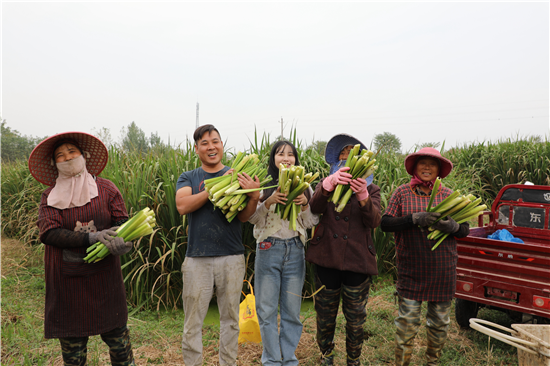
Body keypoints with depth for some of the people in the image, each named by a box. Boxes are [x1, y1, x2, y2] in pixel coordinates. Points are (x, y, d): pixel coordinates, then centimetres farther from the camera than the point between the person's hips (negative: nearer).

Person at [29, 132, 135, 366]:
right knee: (71, 340, 10)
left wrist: (122, 241, -25)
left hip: (103, 276, 0)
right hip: (67, 280, 1)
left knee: (116, 333, 7)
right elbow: (48, 233, -10)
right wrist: (92, 237, -22)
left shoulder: (105, 188, 1)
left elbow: (122, 222, -2)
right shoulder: (50, 197, 3)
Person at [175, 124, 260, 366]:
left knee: (230, 318, 13)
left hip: (232, 257, 1)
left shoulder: (235, 177, 6)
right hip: (197, 258, 0)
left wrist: (254, 196, -23)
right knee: (193, 322, 6)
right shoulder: (188, 178, 8)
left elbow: (244, 216, -2)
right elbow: (182, 206, -12)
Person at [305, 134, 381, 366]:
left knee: (356, 318, 9)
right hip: (327, 258, 1)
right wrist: (330, 184, -32)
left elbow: (374, 221, -10)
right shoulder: (326, 186, 9)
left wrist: (363, 197, -29)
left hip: (357, 260, 0)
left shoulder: (371, 190, 8)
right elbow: (314, 207, -13)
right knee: (325, 314, 12)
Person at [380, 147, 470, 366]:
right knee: (407, 322, 1)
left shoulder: (448, 195, 6)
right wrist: (415, 219, -23)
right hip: (411, 269, -2)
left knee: (440, 322, 15)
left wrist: (452, 226, -17)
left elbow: (465, 230, 7)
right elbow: (385, 224, -9)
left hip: (442, 271, 3)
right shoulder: (402, 193, -1)